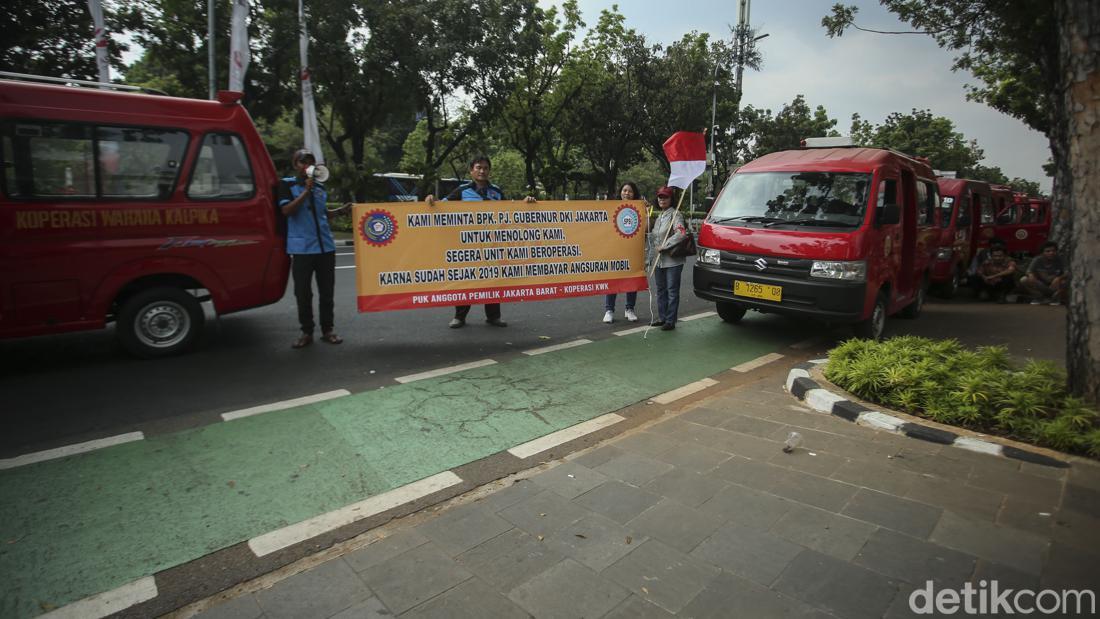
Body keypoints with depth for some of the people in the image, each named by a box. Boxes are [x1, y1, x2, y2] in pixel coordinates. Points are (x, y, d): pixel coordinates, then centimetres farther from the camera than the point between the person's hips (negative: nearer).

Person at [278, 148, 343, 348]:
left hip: (325, 245, 4)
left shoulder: (320, 186, 16)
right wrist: (306, 190, -14)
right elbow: (286, 210, -12)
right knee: (302, 292, 2)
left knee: (326, 291, 6)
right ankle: (306, 332, 13)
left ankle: (327, 330, 15)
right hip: (301, 248, -4)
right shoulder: (287, 184, 2)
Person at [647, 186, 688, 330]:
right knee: (661, 290, 15)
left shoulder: (675, 214, -8)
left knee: (672, 291, -2)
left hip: (672, 260, -8)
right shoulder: (659, 216, 17)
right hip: (658, 260, 8)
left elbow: (681, 234, -22)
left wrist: (664, 246, -20)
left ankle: (670, 321, 3)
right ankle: (662, 318, 25)